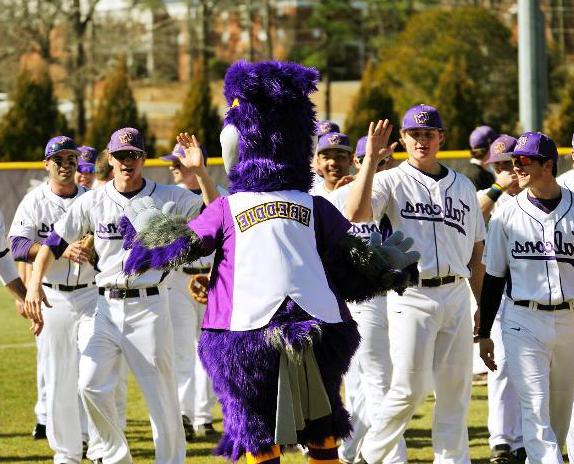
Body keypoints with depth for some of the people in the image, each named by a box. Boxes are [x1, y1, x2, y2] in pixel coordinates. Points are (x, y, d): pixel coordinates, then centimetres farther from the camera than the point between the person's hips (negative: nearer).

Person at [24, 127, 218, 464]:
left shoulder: (169, 198, -2)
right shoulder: (93, 202, 4)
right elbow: (55, 242, 6)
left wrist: (200, 173, -24)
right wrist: (35, 283, -8)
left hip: (149, 306, -2)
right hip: (107, 306, 3)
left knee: (162, 391, -1)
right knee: (92, 385, -5)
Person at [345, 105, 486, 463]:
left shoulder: (463, 187, 14)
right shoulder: (392, 181, 0)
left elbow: (475, 253, 17)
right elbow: (356, 214, -21)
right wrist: (371, 160, -23)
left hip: (456, 296, 5)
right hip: (412, 297, -4)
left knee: (456, 389, 6)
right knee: (410, 389, -8)